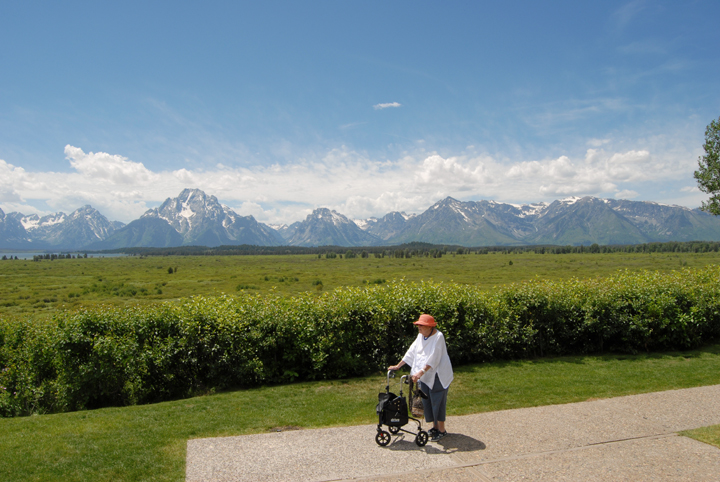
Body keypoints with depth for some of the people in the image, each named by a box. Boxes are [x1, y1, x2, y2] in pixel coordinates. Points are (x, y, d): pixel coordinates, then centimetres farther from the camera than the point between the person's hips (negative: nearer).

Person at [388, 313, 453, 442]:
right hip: (425, 376, 8)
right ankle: (435, 427, 25)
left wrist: (421, 372, -33)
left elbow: (433, 358, -25)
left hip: (437, 376, -8)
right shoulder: (421, 336, 9)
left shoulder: (438, 337, -17)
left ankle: (442, 430, 8)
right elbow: (411, 352, 13)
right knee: (427, 401, 11)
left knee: (437, 402, -3)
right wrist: (398, 366, 10)